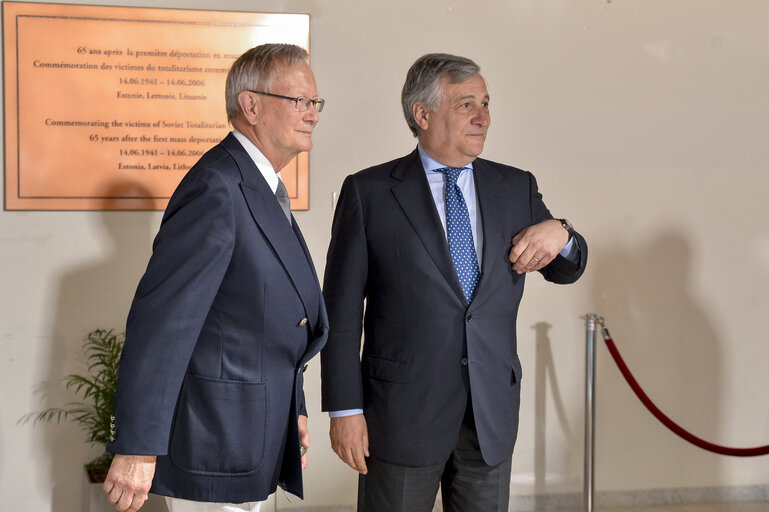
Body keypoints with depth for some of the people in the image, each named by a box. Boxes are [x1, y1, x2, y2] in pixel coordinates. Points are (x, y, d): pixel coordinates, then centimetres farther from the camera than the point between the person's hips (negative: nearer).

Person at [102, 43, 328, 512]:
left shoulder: (262, 188, 12)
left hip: (253, 432, 10)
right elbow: (161, 319, -25)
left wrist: (292, 410, 20)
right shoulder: (218, 187, -20)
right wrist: (137, 449, -26)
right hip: (213, 439, -10)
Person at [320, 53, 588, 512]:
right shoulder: (369, 192, -4)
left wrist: (560, 234, -6)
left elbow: (567, 270, 18)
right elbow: (342, 311, -5)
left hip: (492, 413, 4)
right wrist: (345, 409, -9)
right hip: (403, 411, -3)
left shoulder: (517, 187, 8)